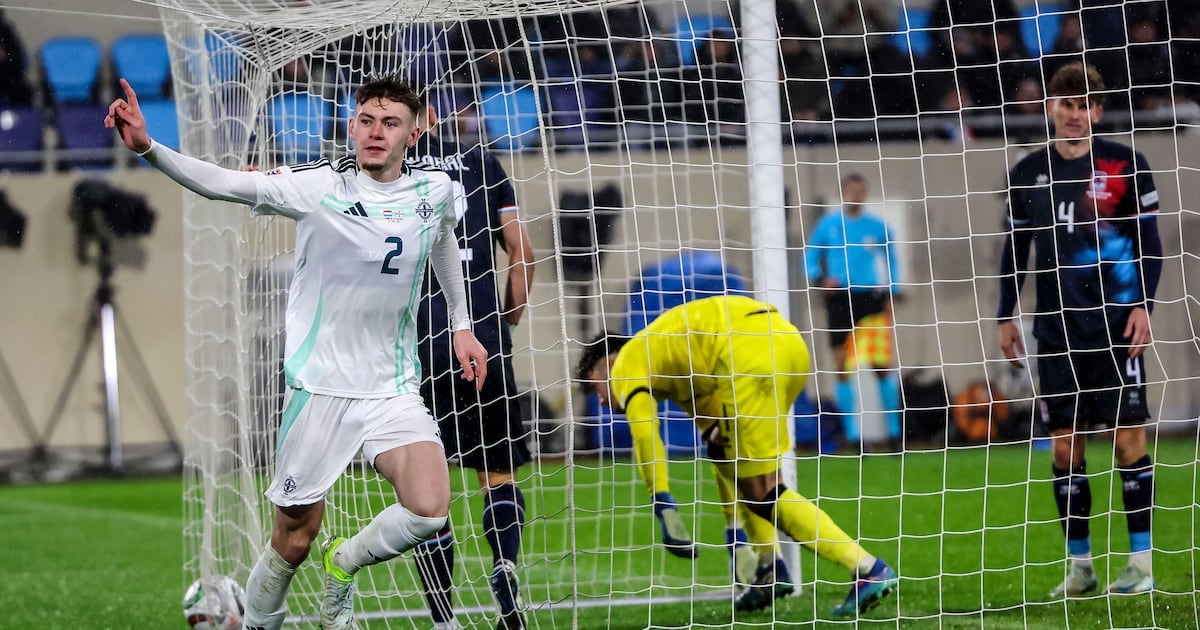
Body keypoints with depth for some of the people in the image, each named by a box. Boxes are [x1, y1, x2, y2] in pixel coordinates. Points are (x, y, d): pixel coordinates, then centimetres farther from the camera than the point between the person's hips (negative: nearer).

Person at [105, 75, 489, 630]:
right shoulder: (317, 186, -10)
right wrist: (148, 148, -34)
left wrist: (461, 324, 27)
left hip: (393, 389, 3)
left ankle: (342, 564, 11)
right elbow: (222, 184, -20)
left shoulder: (434, 190, 2)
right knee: (293, 540, 1)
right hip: (320, 387, -3)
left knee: (429, 509, -19)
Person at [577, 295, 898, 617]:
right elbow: (713, 433, 40)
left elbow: (644, 431, -3)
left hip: (749, 351, -9)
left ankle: (869, 570, -11)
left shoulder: (628, 360, 16)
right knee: (728, 454, 30)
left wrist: (662, 504, -4)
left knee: (762, 494, -2)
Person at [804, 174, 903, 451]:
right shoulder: (828, 225, 4)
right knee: (843, 368, 0)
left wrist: (891, 294, 8)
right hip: (839, 300, 0)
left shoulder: (878, 227, 6)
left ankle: (894, 428, 6)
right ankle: (851, 433, 7)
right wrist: (820, 279, -9)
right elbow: (810, 259, 10)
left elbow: (891, 260, 17)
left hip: (871, 299, 0)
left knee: (883, 365, -6)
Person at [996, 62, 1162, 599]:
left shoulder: (1126, 165, 1)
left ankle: (1141, 563, 0)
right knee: (1065, 445, 2)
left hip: (1115, 322, -3)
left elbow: (1149, 242, 3)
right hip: (1056, 328, 3)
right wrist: (1005, 316, 13)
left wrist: (1144, 305, -7)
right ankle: (1079, 564, 9)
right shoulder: (1028, 173, 9)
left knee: (1128, 437, -5)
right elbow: (1015, 248, 16)